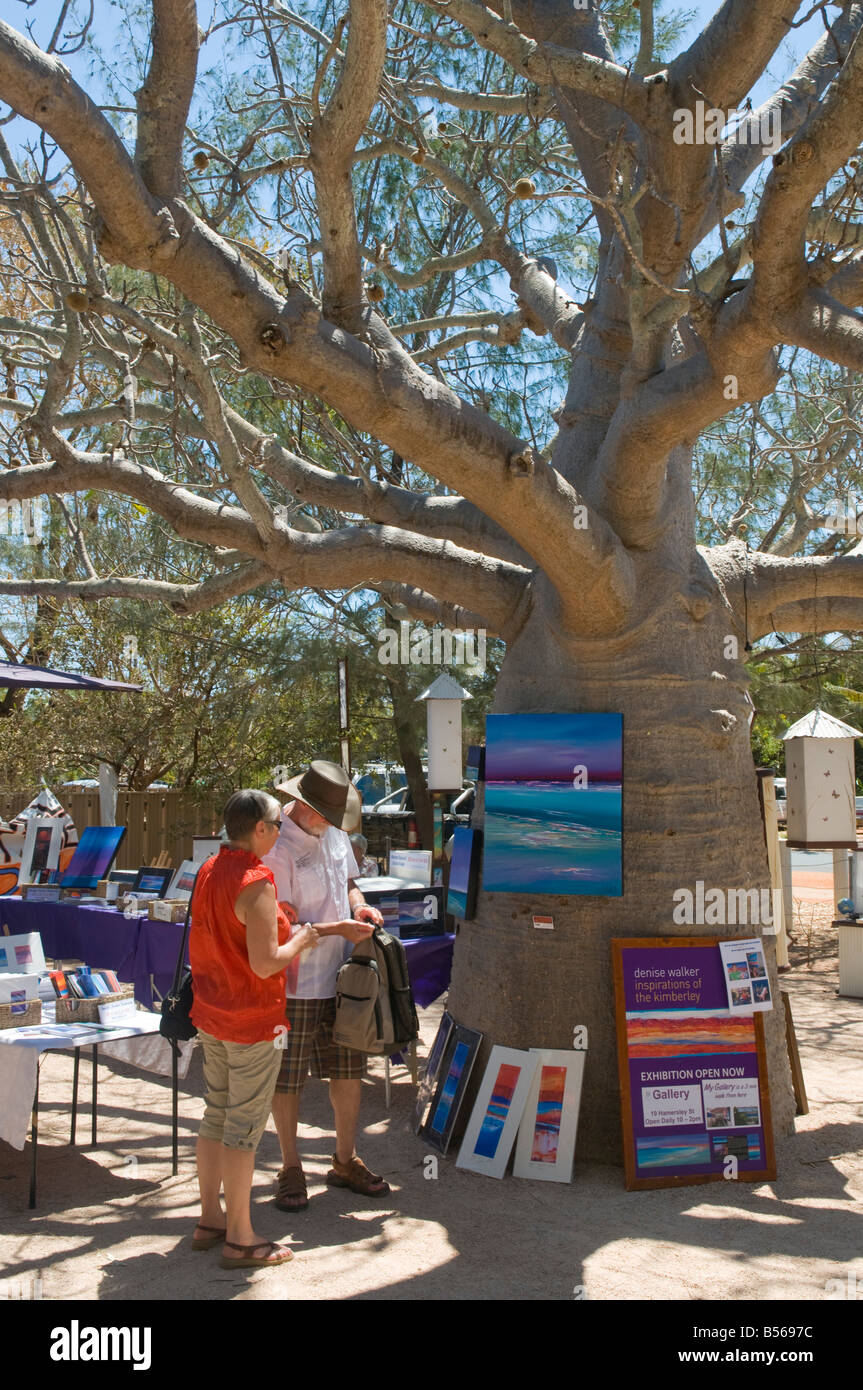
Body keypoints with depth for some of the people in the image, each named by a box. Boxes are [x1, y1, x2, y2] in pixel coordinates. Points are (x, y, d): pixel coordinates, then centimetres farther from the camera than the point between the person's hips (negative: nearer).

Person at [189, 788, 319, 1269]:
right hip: (253, 1022, -8)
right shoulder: (256, 883, -23)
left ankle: (210, 1220, 30)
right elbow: (265, 964, -27)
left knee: (216, 1115, 18)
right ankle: (240, 1239, 14)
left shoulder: (208, 871, 4)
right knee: (244, 1126, 2)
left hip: (211, 1016, 8)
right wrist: (300, 940, -9)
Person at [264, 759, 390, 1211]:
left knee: (348, 1072, 14)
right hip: (295, 985, -7)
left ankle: (345, 1161, 31)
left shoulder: (334, 833, 6)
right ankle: (290, 1168, 24)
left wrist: (359, 905, 0)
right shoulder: (277, 849, -18)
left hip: (341, 977, 7)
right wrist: (338, 929, -21)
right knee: (286, 1080, 7)